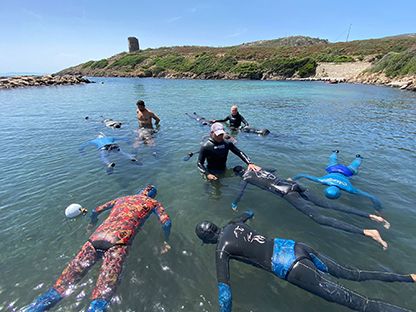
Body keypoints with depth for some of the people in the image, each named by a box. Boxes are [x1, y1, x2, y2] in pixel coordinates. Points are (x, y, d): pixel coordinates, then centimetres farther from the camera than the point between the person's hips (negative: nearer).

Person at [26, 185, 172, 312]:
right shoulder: (153, 202, 18)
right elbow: (167, 223, 7)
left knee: (66, 280, 4)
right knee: (105, 287, -18)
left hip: (97, 237, 5)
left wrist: (92, 223, 56)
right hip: (119, 242, -5)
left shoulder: (121, 199, 30)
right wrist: (166, 242, 23)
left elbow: (95, 211, 37)